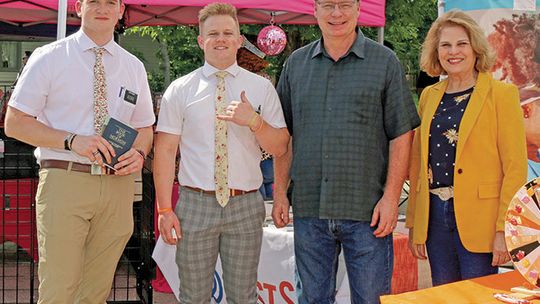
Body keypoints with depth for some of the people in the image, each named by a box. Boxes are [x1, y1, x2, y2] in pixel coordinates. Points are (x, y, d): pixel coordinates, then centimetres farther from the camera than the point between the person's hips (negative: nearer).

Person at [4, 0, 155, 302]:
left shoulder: (134, 66, 14)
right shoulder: (49, 57, 2)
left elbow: (144, 127, 22)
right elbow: (15, 123, -1)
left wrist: (139, 154, -2)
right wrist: (72, 140, -15)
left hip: (118, 184, 4)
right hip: (64, 180, -3)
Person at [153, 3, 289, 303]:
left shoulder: (262, 88, 6)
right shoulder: (180, 89, 3)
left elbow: (280, 147, 4)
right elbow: (166, 150, 1)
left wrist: (253, 120, -15)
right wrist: (165, 209, -6)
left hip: (245, 206, 1)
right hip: (195, 205, 0)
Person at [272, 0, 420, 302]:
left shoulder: (385, 62, 0)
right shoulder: (296, 63, 10)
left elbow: (401, 135, -2)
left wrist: (391, 197, -9)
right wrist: (280, 193, 5)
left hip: (367, 210, -3)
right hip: (308, 209, 3)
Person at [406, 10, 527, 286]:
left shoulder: (501, 94, -4)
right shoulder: (429, 95, 12)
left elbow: (516, 168, -8)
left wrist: (504, 230, -13)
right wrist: (413, 223, 11)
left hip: (478, 220, -5)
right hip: (434, 217, 5)